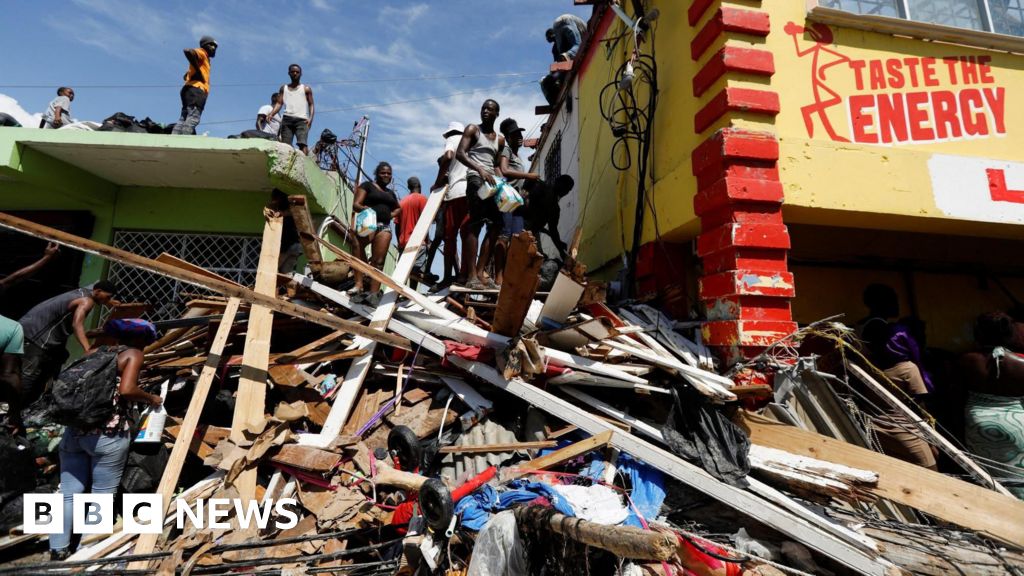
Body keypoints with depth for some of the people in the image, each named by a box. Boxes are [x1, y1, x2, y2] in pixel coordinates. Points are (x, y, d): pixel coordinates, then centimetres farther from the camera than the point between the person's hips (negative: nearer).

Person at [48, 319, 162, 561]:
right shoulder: (133, 353, -2)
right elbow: (126, 390, -17)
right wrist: (151, 399, -1)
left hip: (74, 428, 7)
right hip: (107, 434, -6)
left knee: (69, 492, 13)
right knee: (101, 495, 7)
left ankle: (58, 550, 20)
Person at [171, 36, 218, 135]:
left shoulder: (204, 60, 32)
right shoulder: (201, 53, 7)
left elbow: (187, 75, 36)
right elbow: (188, 51, -17)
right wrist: (198, 71, -13)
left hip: (190, 90, 9)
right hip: (196, 90, -9)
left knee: (184, 118, 0)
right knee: (193, 118, -21)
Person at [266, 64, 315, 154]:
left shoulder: (306, 89, 16)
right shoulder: (284, 88, 22)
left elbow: (311, 105, 10)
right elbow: (279, 103, 15)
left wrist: (310, 118, -9)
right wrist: (271, 114, -3)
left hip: (301, 120, -3)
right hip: (287, 119, 3)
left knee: (302, 143, -24)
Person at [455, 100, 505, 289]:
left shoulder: (500, 139, 22)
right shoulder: (472, 129, 6)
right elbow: (460, 153, -6)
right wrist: (480, 170, -21)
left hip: (492, 182, 7)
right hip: (476, 178, -7)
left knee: (496, 225, -2)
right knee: (475, 223, -17)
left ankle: (480, 272, -1)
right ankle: (471, 274, -22)